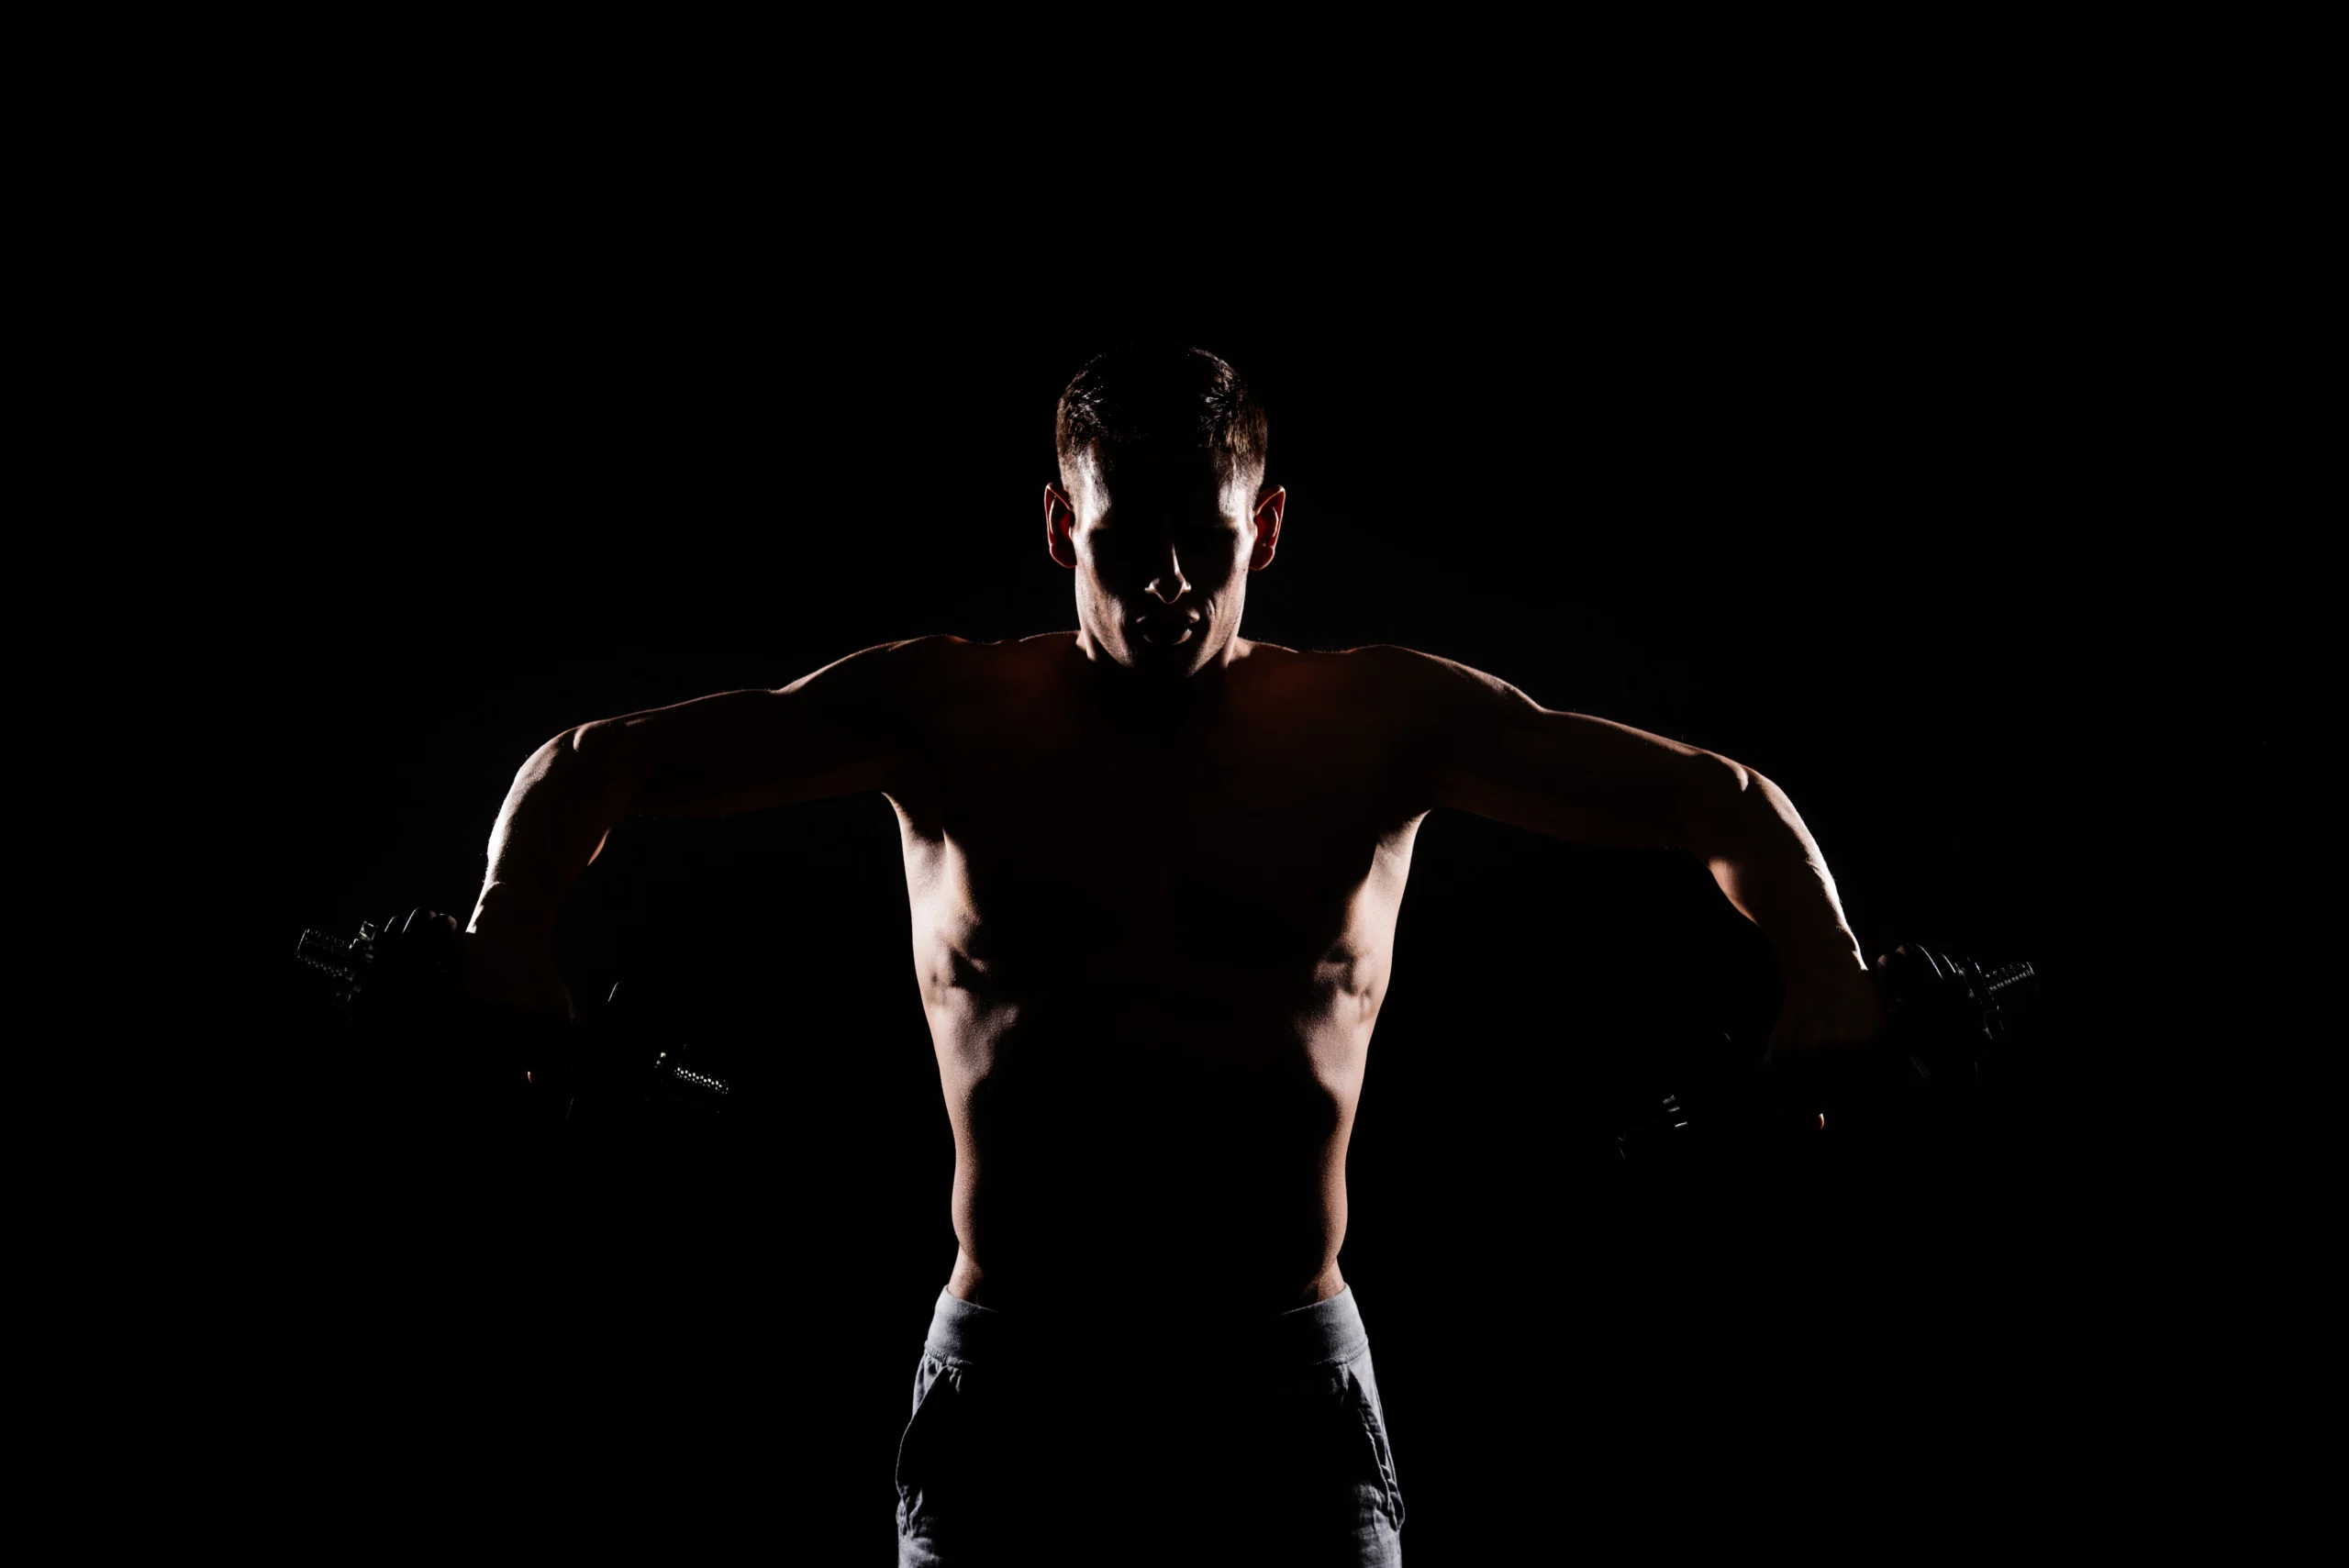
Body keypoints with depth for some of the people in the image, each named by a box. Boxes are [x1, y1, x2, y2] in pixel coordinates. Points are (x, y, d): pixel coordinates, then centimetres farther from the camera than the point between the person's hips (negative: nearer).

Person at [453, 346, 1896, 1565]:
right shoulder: (943, 717, 4)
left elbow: (1723, 800, 10)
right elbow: (596, 763, 8)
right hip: (1008, 1376, 0)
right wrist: (508, 939, -10)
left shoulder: (1385, 724, 4)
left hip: (1287, 1389, 0)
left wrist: (1829, 982, -7)